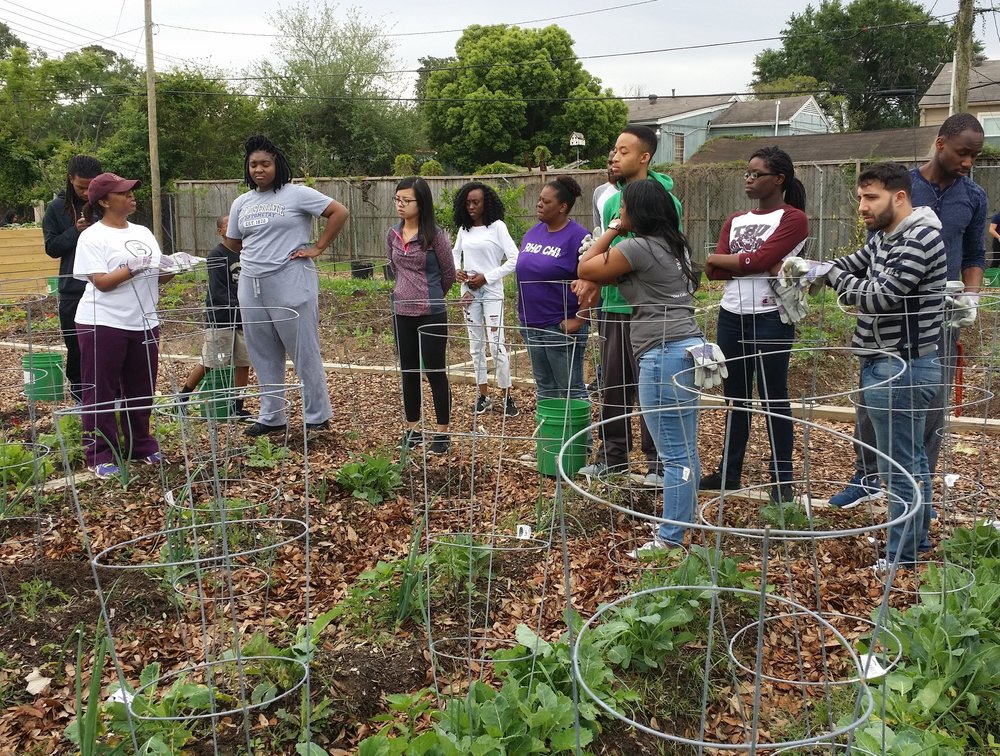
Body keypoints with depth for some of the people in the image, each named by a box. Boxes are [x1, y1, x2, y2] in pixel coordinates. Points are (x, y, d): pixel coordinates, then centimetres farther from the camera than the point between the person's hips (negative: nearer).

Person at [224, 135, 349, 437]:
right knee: (263, 356, 11)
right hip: (251, 288, 6)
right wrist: (256, 256, 10)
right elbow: (232, 243, 23)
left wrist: (317, 248, -9)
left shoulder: (297, 194, -5)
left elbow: (340, 212, -8)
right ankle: (271, 417, 22)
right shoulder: (241, 203, 13)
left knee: (305, 353, 0)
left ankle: (317, 416, 12)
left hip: (291, 286, -6)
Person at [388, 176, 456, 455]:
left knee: (435, 372, 3)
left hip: (431, 313, -5)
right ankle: (412, 430, 24)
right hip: (401, 313, 5)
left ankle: (442, 433, 13)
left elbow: (449, 273, 0)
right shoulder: (392, 235, 4)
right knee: (409, 372, 12)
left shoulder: (435, 234, -11)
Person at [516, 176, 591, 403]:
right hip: (531, 325, 7)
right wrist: (524, 316, 13)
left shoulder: (577, 237, -12)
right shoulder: (533, 233, 9)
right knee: (544, 388, 16)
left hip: (562, 327, -7)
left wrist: (579, 320, -17)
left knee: (571, 390, 1)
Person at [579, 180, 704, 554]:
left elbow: (585, 269, -2)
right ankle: (681, 522, 26)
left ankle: (669, 540, 1)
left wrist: (612, 230, 5)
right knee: (684, 451, 16)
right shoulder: (675, 245, 18)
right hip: (686, 348, 10)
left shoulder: (639, 247, -11)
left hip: (664, 354, -10)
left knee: (674, 454, -5)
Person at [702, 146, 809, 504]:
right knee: (735, 396, 12)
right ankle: (729, 471, 21)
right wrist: (752, 262, -13)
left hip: (771, 318, -6)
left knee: (773, 398, 0)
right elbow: (714, 273, 1)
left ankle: (782, 478, 10)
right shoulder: (734, 221, 14)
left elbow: (759, 260, -18)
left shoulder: (793, 219, -4)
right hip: (731, 316, 6)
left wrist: (716, 258, -3)